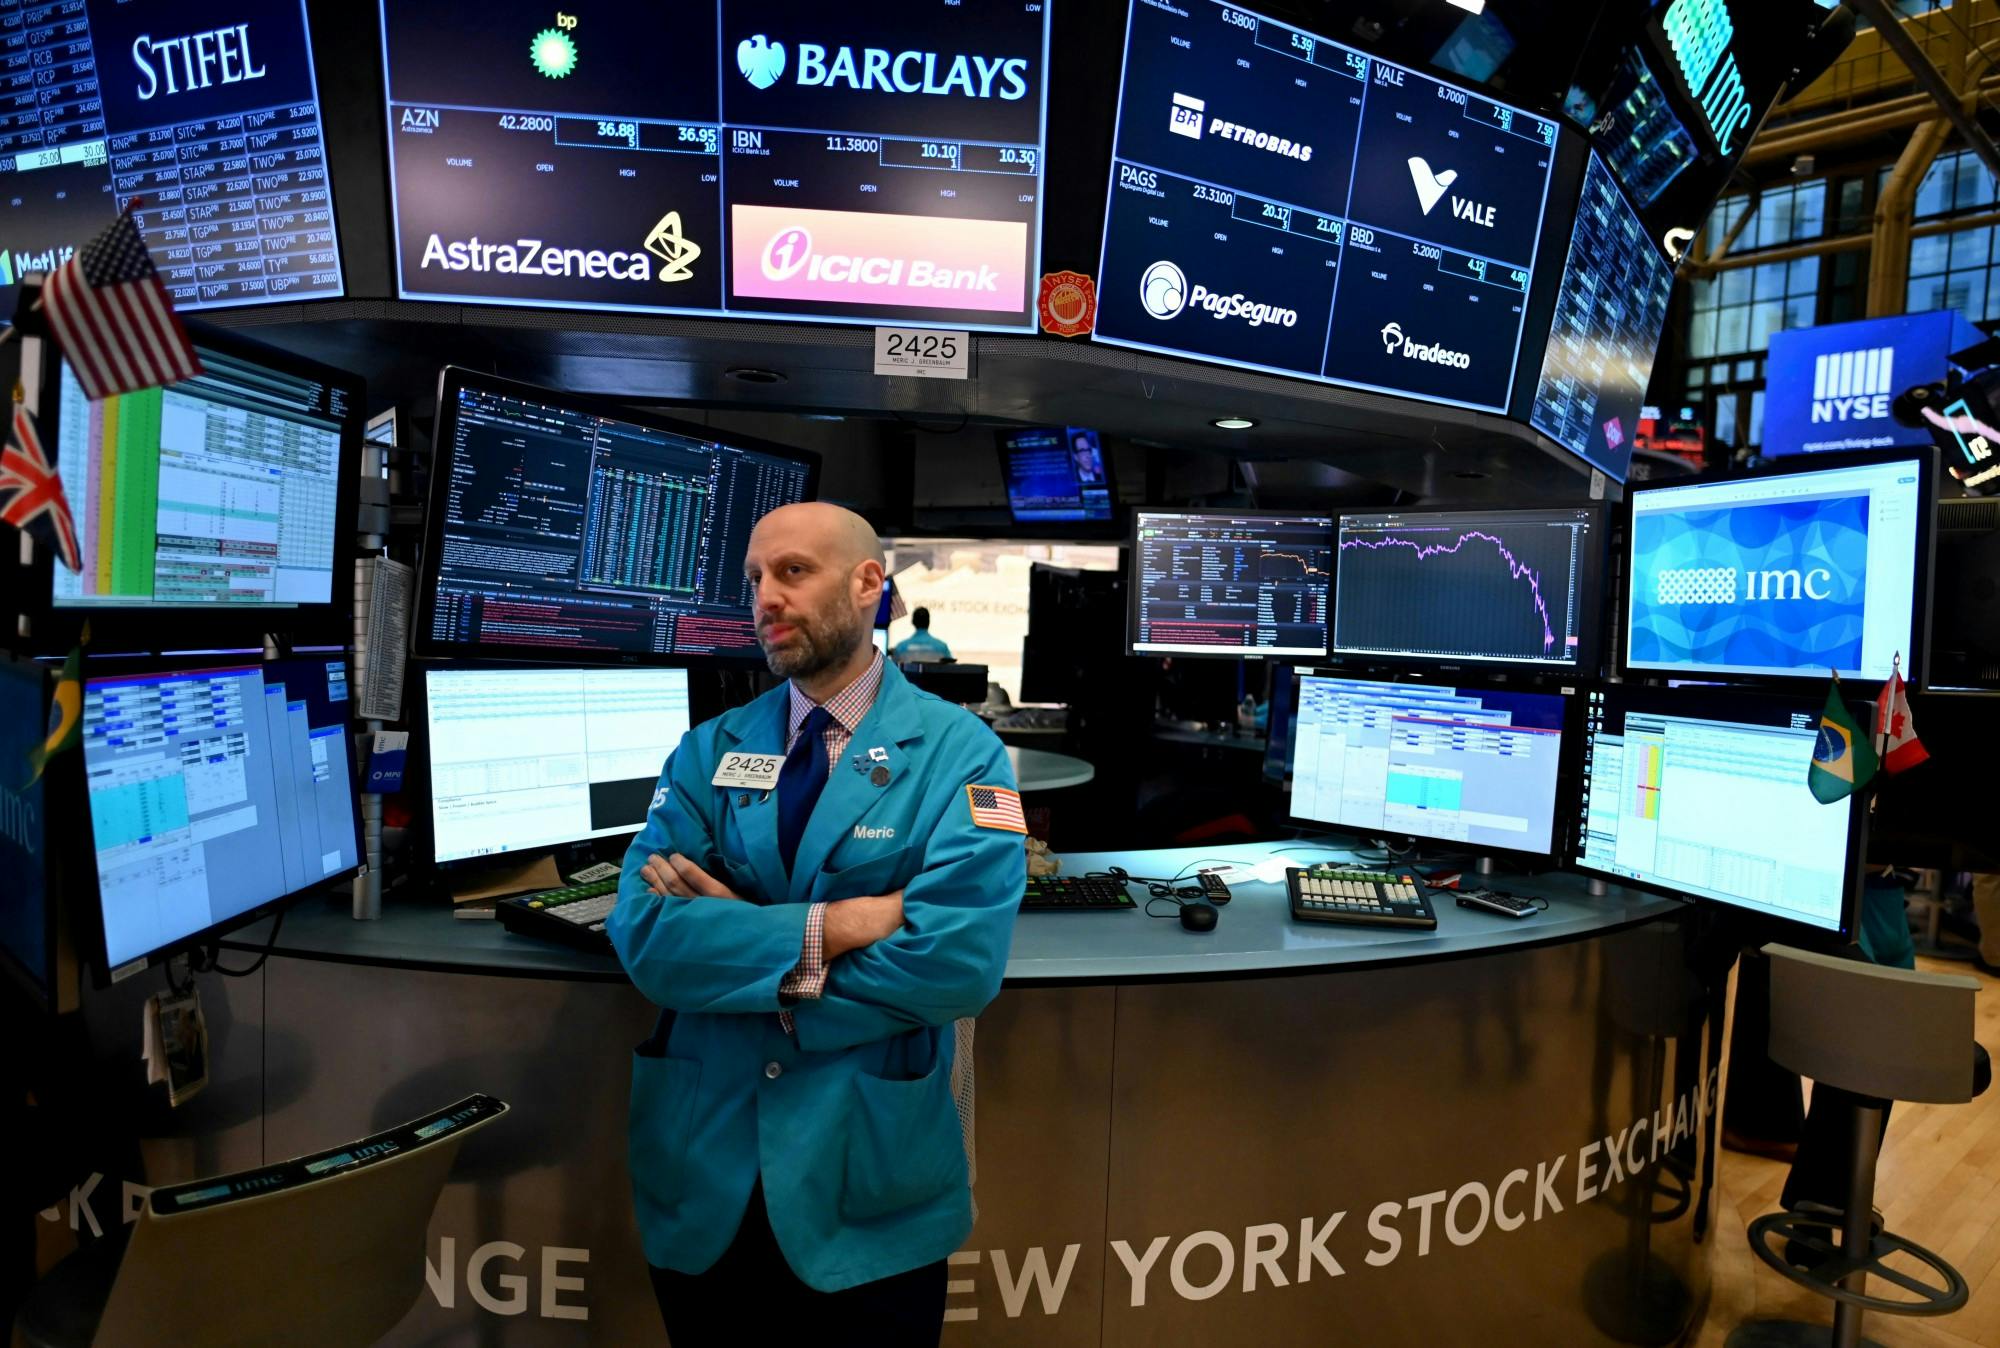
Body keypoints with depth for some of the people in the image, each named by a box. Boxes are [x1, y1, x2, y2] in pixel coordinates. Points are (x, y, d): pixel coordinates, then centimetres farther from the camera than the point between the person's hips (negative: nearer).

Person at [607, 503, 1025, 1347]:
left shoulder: (958, 752, -9)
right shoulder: (708, 750, 1)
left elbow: (961, 960, -22)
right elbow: (644, 935, -11)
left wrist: (734, 933, -16)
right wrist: (831, 926, -20)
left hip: (869, 1183, -3)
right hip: (699, 1172, 3)